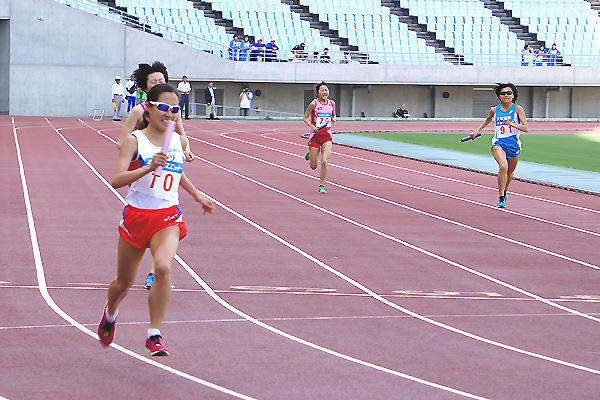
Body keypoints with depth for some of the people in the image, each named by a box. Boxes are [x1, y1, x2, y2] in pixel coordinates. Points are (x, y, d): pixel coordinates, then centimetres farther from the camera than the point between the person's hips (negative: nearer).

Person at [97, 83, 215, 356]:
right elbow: (116, 180, -23)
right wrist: (149, 168, -35)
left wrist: (196, 194, 29)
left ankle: (154, 335, -18)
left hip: (167, 217, 2)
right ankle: (110, 313, 48)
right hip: (136, 215, -2)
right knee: (124, 282, 12)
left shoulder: (178, 141, 5)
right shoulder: (135, 140, -9)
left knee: (163, 267, -27)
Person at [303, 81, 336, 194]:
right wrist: (312, 126, -18)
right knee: (313, 166, 6)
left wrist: (333, 119, -3)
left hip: (327, 135, 2)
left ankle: (321, 186, -2)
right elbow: (305, 118, -1)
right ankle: (310, 154, 43)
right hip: (315, 135, -2)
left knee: (324, 162, -16)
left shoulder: (331, 103, 4)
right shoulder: (314, 104, -7)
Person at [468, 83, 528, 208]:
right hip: (498, 143, 0)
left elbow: (526, 128, -10)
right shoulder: (494, 110, 5)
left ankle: (504, 191, 49)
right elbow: (488, 119, 30)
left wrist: (512, 124, -24)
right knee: (503, 167, -27)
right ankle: (501, 198, -20)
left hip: (514, 145, 1)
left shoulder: (517, 109, -3)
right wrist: (478, 130, 26)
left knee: (510, 172, 16)